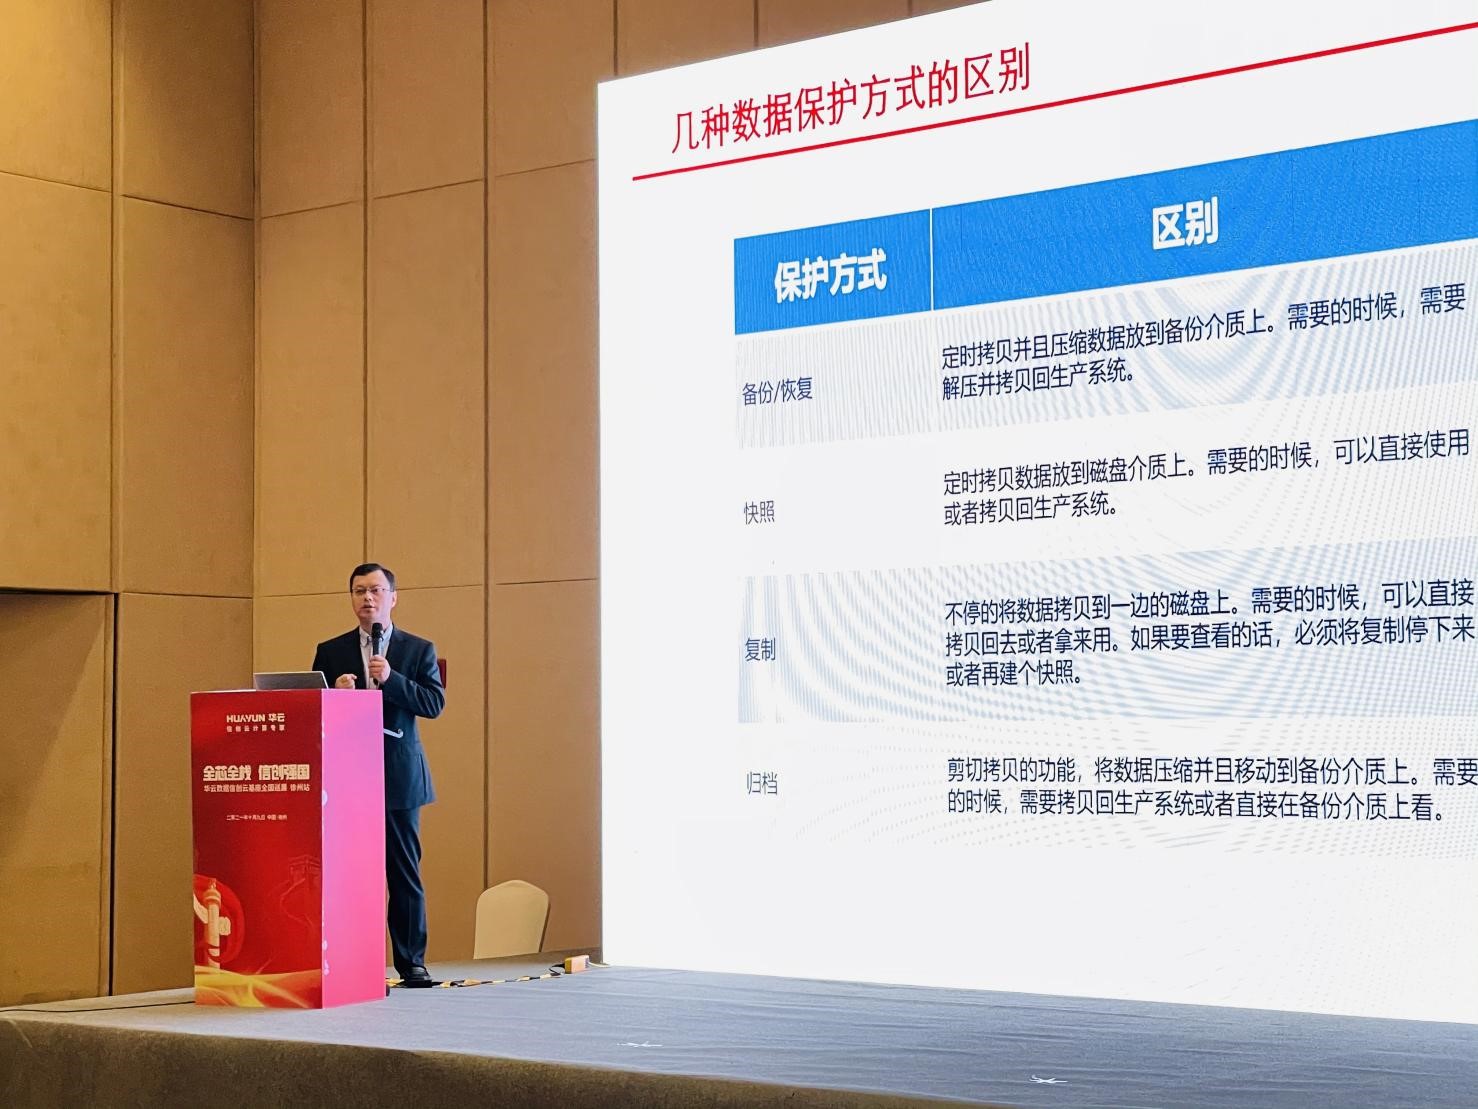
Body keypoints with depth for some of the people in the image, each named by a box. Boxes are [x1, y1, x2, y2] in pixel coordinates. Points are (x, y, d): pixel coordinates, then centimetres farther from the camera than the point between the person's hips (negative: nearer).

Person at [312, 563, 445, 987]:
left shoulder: (419, 650, 8)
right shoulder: (330, 652, 11)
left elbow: (435, 704, -4)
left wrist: (391, 679, -16)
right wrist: (335, 693, -13)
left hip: (400, 777, -1)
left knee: (405, 872, 2)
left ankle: (411, 961, 8)